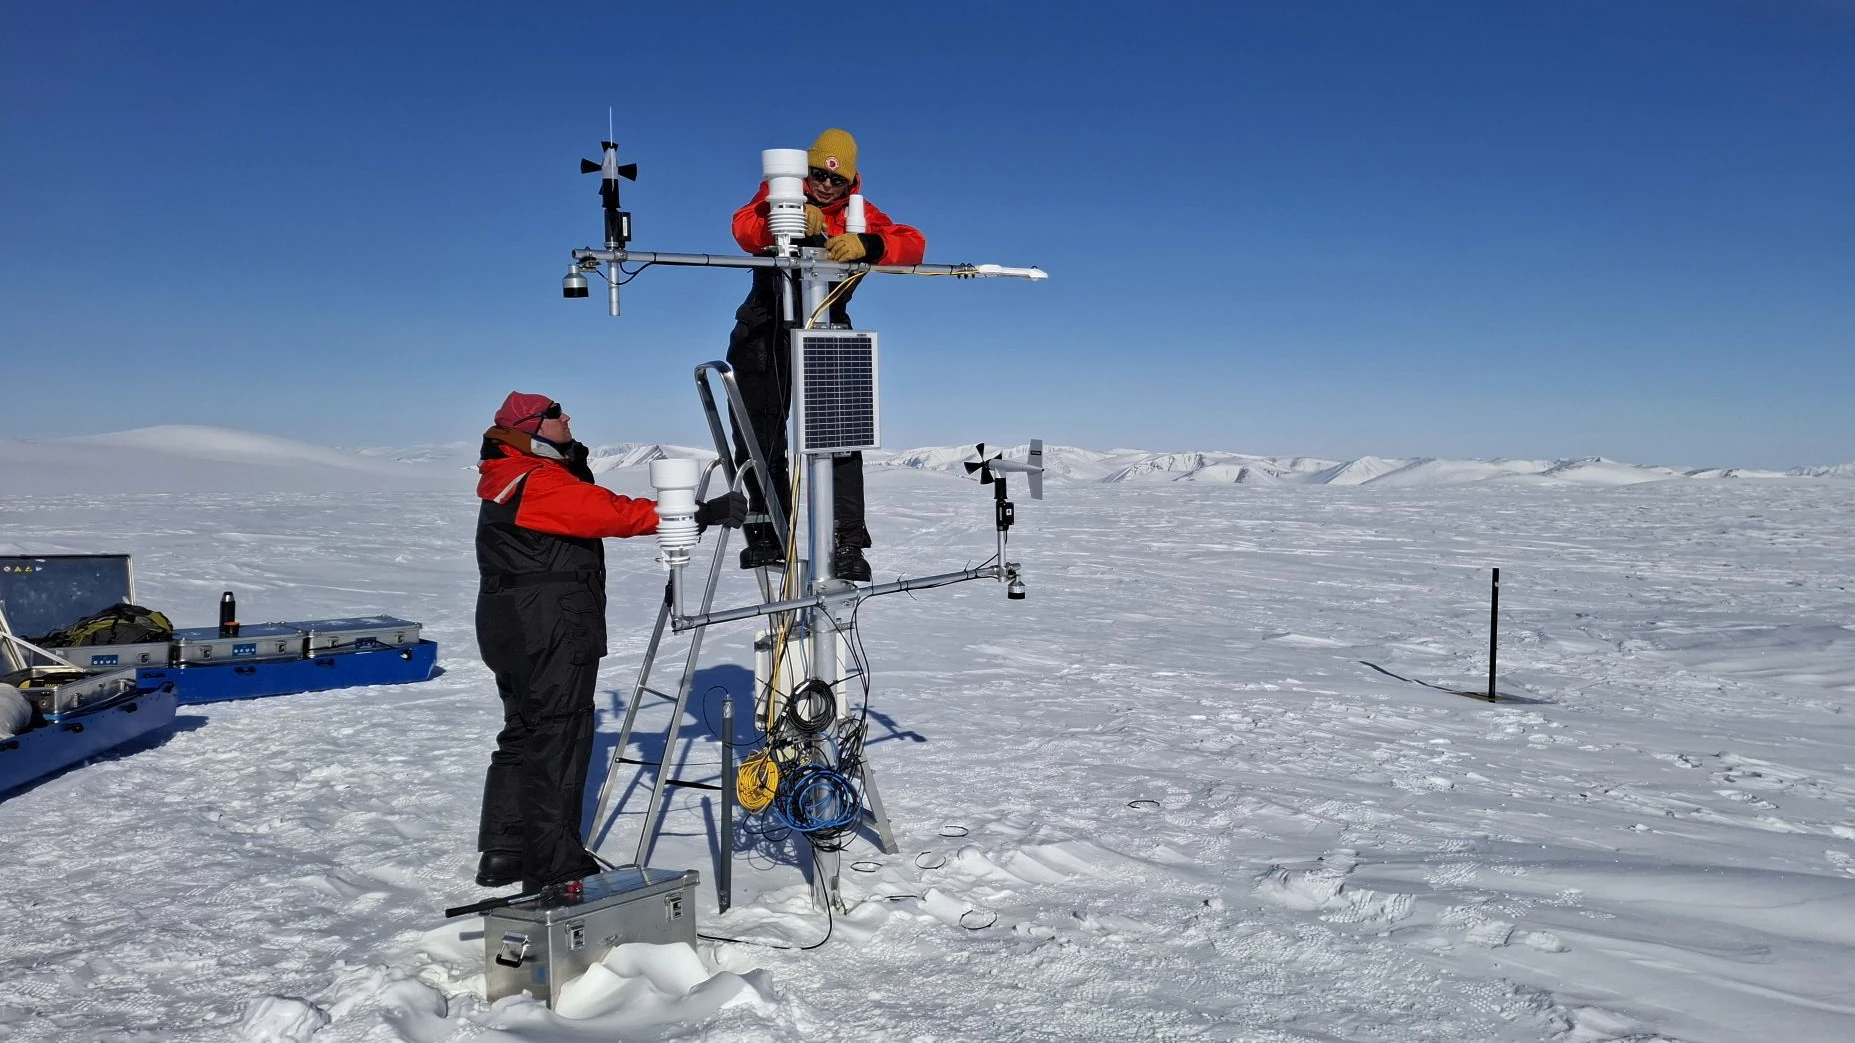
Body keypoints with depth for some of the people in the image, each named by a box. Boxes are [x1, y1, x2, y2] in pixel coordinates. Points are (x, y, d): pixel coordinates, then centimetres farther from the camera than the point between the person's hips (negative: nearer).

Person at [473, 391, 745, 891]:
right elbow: (613, 513, -25)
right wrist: (699, 514, -26)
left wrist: (572, 461, 4)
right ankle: (554, 867, 2)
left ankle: (503, 855, 26)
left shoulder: (511, 482, 17)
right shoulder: (538, 483, -17)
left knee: (524, 737, 18)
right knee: (559, 741, -4)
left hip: (513, 632, 11)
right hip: (550, 634, -11)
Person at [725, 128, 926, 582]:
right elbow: (745, 230, -21)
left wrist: (865, 245, -38)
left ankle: (846, 544, -13)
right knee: (758, 438, 8)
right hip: (765, 333, 2)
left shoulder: (860, 213, -2)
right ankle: (767, 536, 24)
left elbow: (913, 244, -18)